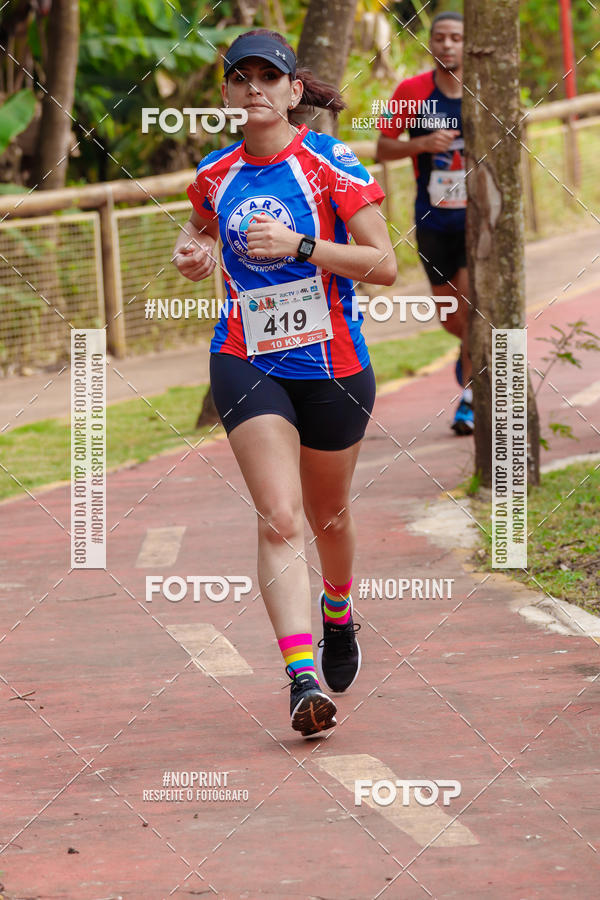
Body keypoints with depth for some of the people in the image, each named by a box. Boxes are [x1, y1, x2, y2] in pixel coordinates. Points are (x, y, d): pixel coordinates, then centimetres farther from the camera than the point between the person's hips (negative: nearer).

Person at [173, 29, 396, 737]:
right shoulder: (215, 176, 4)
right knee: (279, 519, -16)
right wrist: (192, 253, 3)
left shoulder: (332, 162, -8)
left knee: (327, 514, 18)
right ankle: (304, 680, -26)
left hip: (333, 365, -1)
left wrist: (300, 245, -23)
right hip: (247, 362, 1)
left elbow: (384, 264, -12)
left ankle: (337, 615, 51)